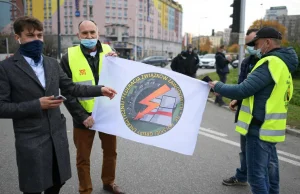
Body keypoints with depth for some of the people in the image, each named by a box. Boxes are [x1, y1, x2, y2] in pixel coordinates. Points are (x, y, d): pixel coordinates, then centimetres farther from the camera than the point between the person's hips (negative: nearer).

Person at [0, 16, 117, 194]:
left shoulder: (53, 63, 8)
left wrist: (100, 90, 1)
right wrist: (37, 105, -19)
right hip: (30, 140, -4)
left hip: (58, 136, 5)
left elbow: (71, 88, 11)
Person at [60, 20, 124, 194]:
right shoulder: (69, 57, -7)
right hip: (84, 117, -2)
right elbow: (67, 92, -8)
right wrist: (82, 116, -16)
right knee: (83, 157, 12)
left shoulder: (108, 51, 1)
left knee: (111, 151, 18)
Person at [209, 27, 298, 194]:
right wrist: (238, 100, 11)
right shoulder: (283, 64, 14)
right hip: (270, 127, 10)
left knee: (257, 175, -2)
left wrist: (217, 86, -8)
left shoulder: (271, 63, -18)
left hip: (260, 128, -10)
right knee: (269, 170, 22)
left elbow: (243, 90, -22)